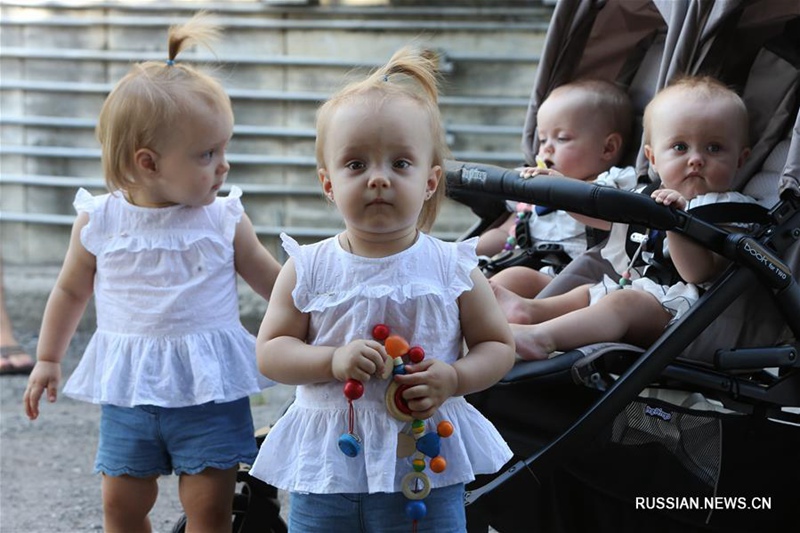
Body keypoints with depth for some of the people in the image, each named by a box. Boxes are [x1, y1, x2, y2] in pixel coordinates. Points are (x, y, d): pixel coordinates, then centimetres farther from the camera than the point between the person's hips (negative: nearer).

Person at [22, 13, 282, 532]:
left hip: (209, 389, -1)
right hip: (129, 388, 1)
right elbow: (71, 291, 11)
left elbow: (275, 284, 6)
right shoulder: (98, 222, -4)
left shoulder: (225, 221, -5)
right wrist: (48, 360, 15)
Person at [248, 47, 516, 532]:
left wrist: (453, 378, -15)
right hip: (327, 464, 1)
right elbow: (270, 351, -2)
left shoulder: (453, 269, -5)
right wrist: (333, 360, -19)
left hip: (426, 467, 0)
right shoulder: (308, 270, -4)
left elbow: (499, 346, 4)